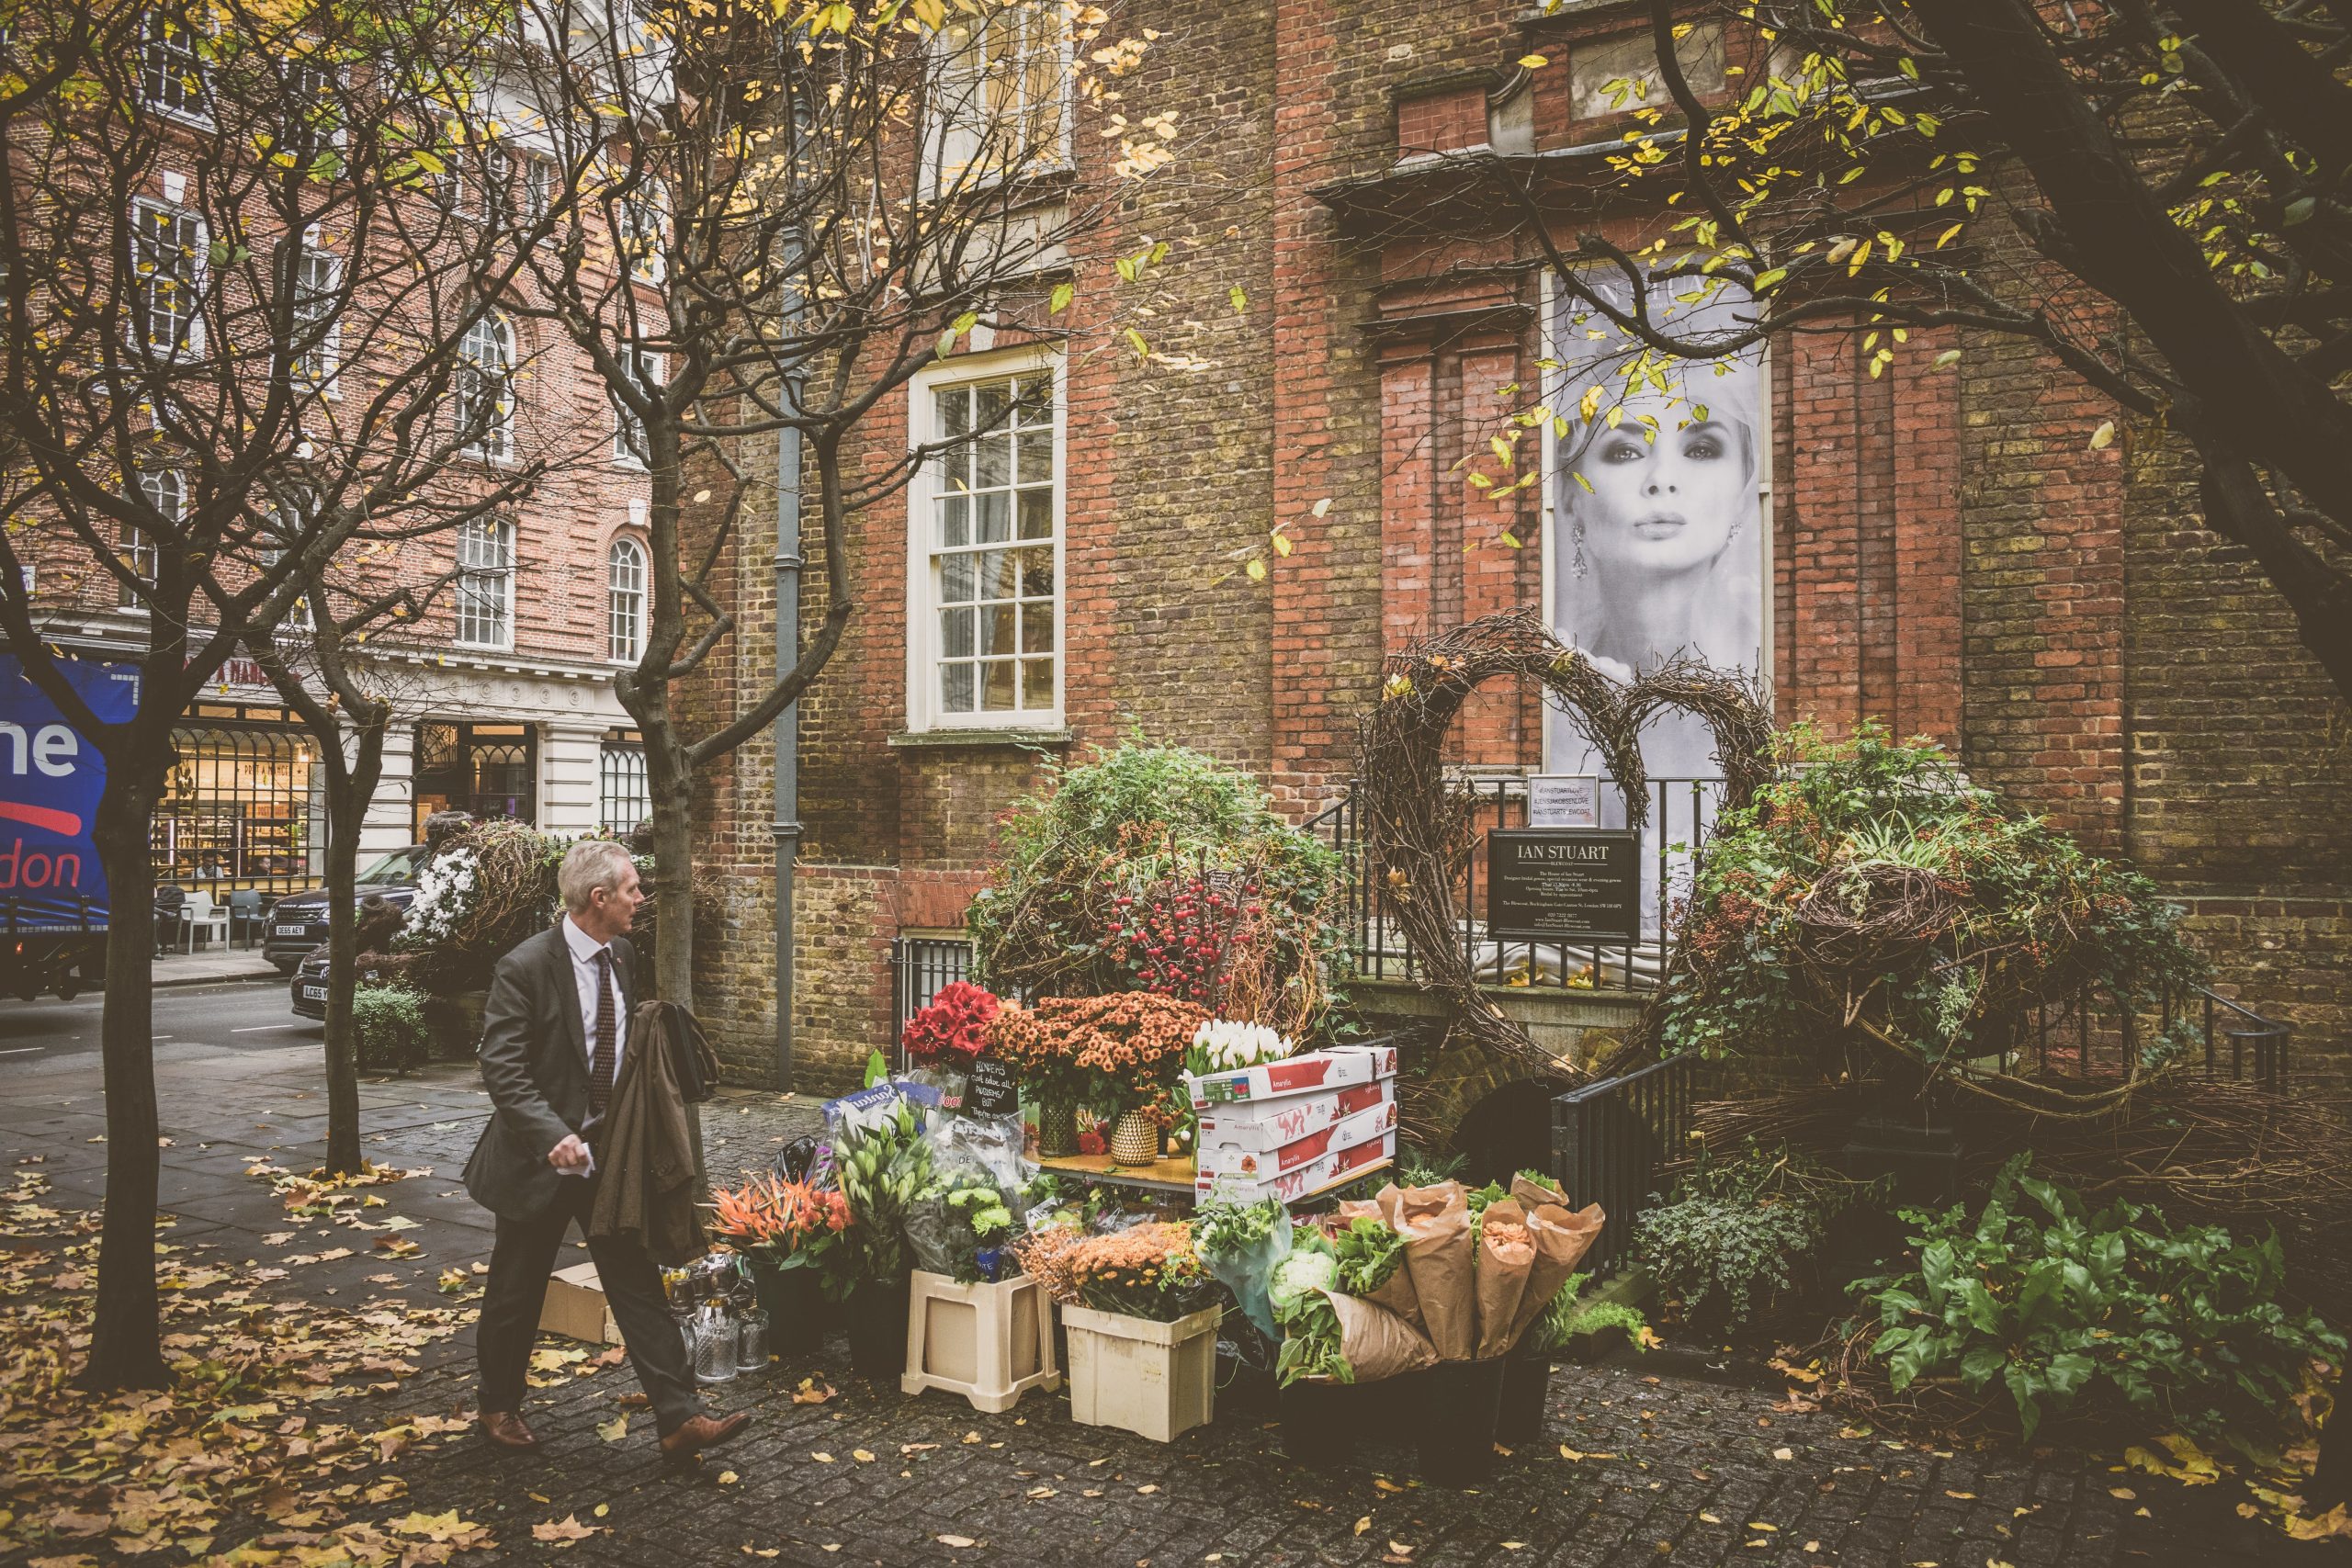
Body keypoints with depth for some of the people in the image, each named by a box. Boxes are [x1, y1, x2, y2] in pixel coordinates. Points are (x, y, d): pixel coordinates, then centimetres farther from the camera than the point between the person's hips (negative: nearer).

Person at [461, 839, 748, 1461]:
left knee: (638, 1283, 4)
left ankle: (679, 1420, 5)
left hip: (610, 1153, 6)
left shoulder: (620, 954, 3)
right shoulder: (525, 967, -18)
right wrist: (553, 1135, -32)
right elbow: (502, 1068, -22)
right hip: (543, 1156, -5)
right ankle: (500, 1407, 35)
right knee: (517, 1291, 12)